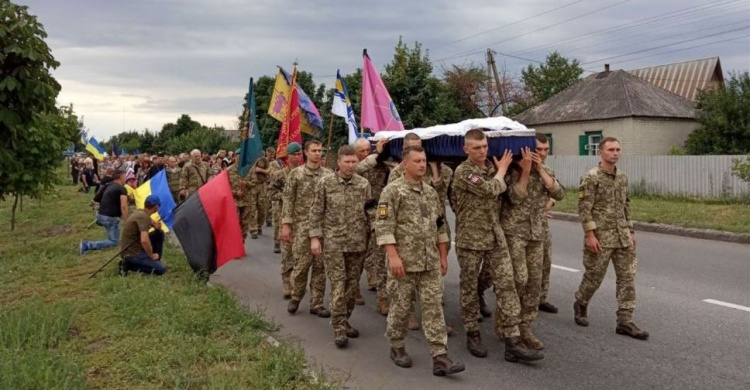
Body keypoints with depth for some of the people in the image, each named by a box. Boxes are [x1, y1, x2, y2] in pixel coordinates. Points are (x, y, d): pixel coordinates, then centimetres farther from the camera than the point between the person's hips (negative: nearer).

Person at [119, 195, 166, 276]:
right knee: (161, 269, -13)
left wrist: (157, 226, -3)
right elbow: (144, 241, -34)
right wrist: (151, 256, -18)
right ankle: (129, 264, -9)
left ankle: (155, 261, 14)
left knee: (159, 233, 11)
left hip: (134, 248, 10)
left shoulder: (139, 212, 6)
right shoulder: (143, 216, -23)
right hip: (132, 253, -10)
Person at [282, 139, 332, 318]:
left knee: (320, 266, 6)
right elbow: (288, 200, -2)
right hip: (302, 226, -2)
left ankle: (317, 303, 16)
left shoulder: (329, 174, 5)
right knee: (301, 264, 1)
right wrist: (286, 224, -8)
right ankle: (295, 298, 23)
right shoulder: (296, 174, -1)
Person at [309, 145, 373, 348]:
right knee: (338, 285, -6)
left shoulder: (364, 184, 4)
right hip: (333, 242, -3)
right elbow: (316, 212, 0)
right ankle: (339, 327, 1)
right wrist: (315, 237, -5)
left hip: (357, 243, 3)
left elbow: (370, 211, 9)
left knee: (352, 284, 10)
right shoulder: (325, 183, -2)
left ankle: (345, 321, 26)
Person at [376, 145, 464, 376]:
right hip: (404, 261, -5)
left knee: (434, 307, 1)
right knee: (401, 306, 8)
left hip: (430, 262, 5)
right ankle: (397, 347, 28)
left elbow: (440, 225, 17)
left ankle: (440, 357, 3)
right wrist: (393, 256, -21)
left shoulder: (431, 192, 11)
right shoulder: (392, 190, -8)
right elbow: (383, 226, -14)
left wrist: (443, 256, 13)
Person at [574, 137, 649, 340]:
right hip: (601, 237, -6)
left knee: (627, 277, 2)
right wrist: (590, 235, -20)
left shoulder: (622, 177, 11)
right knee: (594, 277, 5)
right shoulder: (591, 177, -11)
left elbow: (626, 207, 18)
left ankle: (625, 321, 7)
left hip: (622, 237, 6)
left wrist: (630, 232, 15)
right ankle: (580, 305, 31)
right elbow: (584, 208, -15)